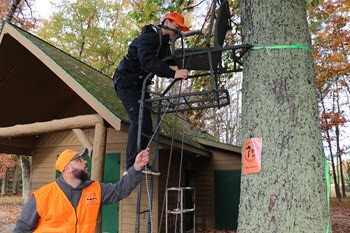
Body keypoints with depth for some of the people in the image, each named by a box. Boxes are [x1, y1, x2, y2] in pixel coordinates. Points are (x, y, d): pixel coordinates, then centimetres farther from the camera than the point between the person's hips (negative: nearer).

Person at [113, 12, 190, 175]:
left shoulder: (165, 44, 15)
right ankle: (131, 166, -19)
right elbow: (147, 61, -33)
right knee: (139, 120, -20)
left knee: (146, 122, 4)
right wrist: (173, 73, -40)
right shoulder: (148, 37, -16)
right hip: (126, 80, -9)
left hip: (140, 84, 9)